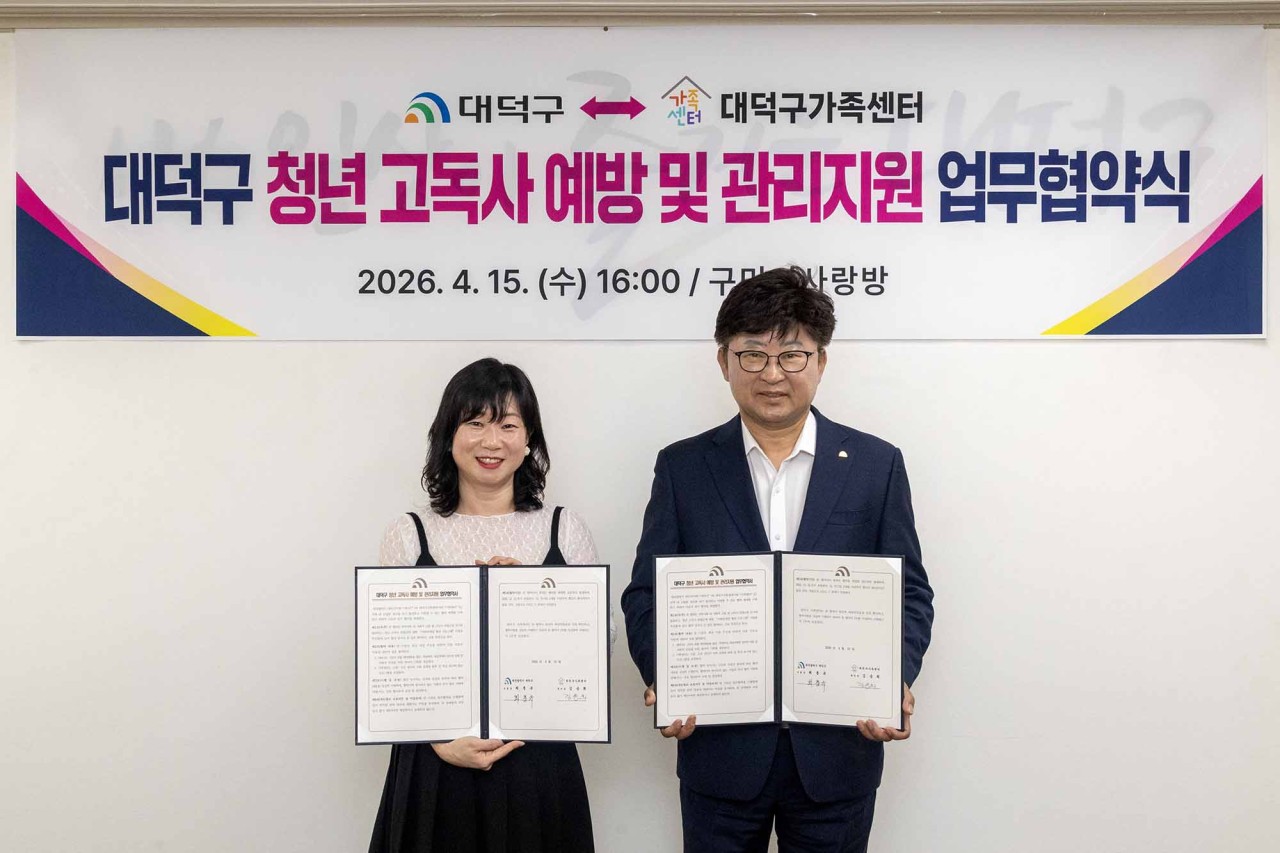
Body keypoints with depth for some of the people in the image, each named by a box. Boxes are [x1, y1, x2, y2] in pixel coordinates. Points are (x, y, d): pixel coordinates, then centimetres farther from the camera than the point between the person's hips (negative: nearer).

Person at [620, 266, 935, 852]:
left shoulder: (877, 465, 1)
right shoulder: (683, 467, 1)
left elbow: (909, 594, 3)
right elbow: (646, 593, 1)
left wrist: (895, 681, -15)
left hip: (836, 748, 0)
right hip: (719, 746, 0)